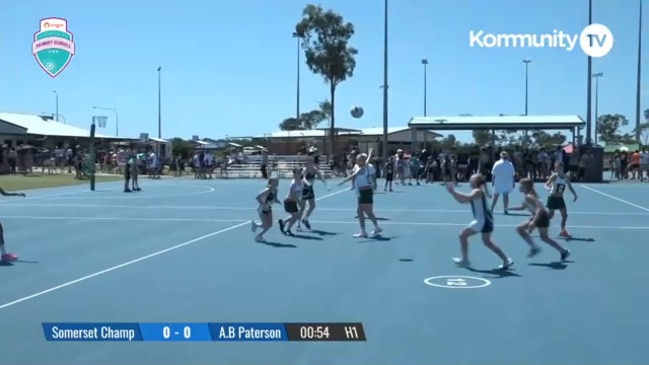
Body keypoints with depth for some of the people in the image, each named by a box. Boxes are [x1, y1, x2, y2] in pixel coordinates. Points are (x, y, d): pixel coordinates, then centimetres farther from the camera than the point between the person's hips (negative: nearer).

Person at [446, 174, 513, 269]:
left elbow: (467, 197, -35)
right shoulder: (477, 192, 18)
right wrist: (453, 192, 9)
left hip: (482, 220, -10)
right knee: (487, 241, 19)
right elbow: (462, 200, 20)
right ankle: (506, 260, 19)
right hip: (485, 219, 10)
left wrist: (453, 192, -32)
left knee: (463, 235, -2)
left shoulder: (477, 191, -12)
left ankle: (465, 260, 3)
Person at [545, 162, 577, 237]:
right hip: (553, 198, -5)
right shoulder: (554, 176, -13)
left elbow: (569, 186, 17)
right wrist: (550, 188, -40)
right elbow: (546, 185, -18)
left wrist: (574, 194, 12)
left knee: (565, 215, 5)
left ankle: (563, 231, 18)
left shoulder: (567, 177, 1)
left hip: (560, 198, 5)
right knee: (550, 215, -4)